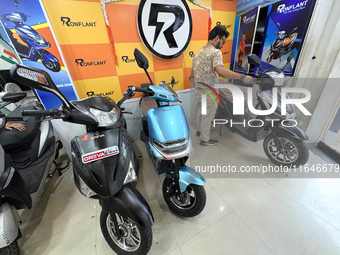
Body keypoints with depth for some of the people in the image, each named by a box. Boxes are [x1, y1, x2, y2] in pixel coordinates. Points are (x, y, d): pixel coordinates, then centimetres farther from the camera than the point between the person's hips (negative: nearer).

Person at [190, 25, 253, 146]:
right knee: (208, 116, 6)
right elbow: (220, 70, -32)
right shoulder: (215, 52, -13)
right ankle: (205, 139, 22)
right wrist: (242, 77, -28)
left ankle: (199, 131, 44)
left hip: (198, 91, 8)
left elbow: (192, 76, 14)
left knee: (201, 112, 24)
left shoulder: (198, 53, 12)